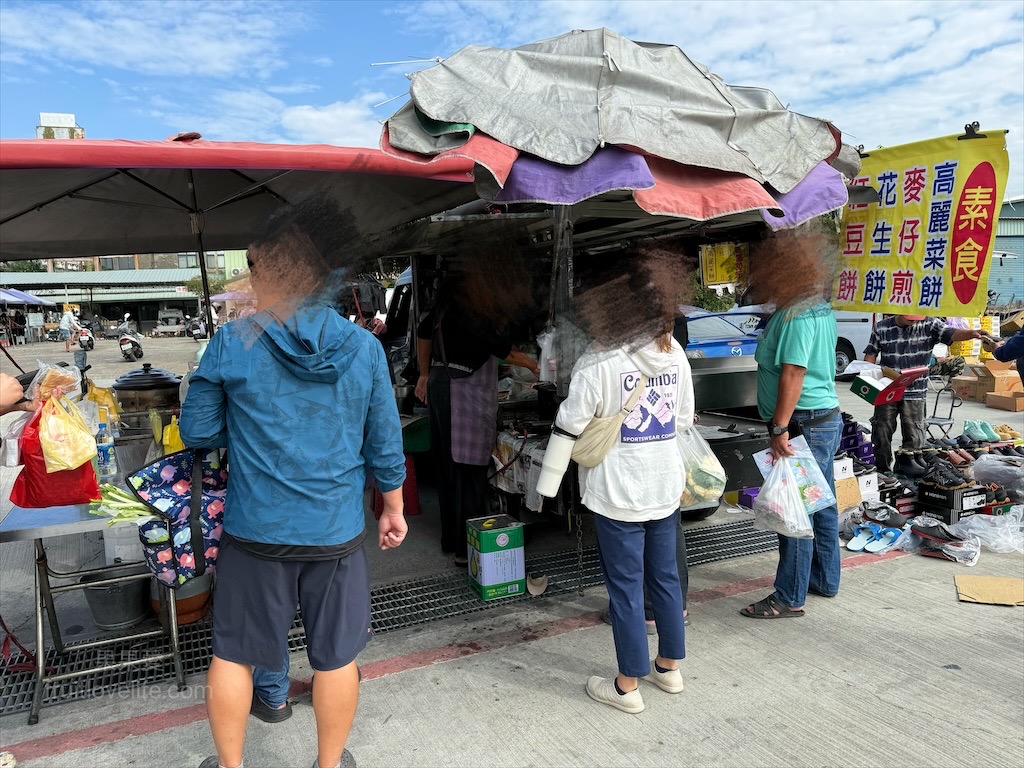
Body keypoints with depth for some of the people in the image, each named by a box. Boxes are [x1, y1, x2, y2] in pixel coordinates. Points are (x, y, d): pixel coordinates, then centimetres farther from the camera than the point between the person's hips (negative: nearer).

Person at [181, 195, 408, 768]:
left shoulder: (232, 343, -10)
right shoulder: (363, 346, -6)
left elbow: (198, 431, -2)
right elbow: (384, 443, -1)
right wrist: (394, 508, 12)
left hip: (255, 529, -1)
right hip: (337, 530, 1)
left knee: (233, 653, 19)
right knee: (336, 656, 16)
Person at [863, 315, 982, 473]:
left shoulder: (929, 325, -3)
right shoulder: (881, 327, 0)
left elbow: (951, 333, -16)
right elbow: (870, 354, 6)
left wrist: (972, 333, -36)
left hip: (915, 394, -1)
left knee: (914, 439, 3)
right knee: (881, 436, 8)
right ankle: (881, 474, 23)